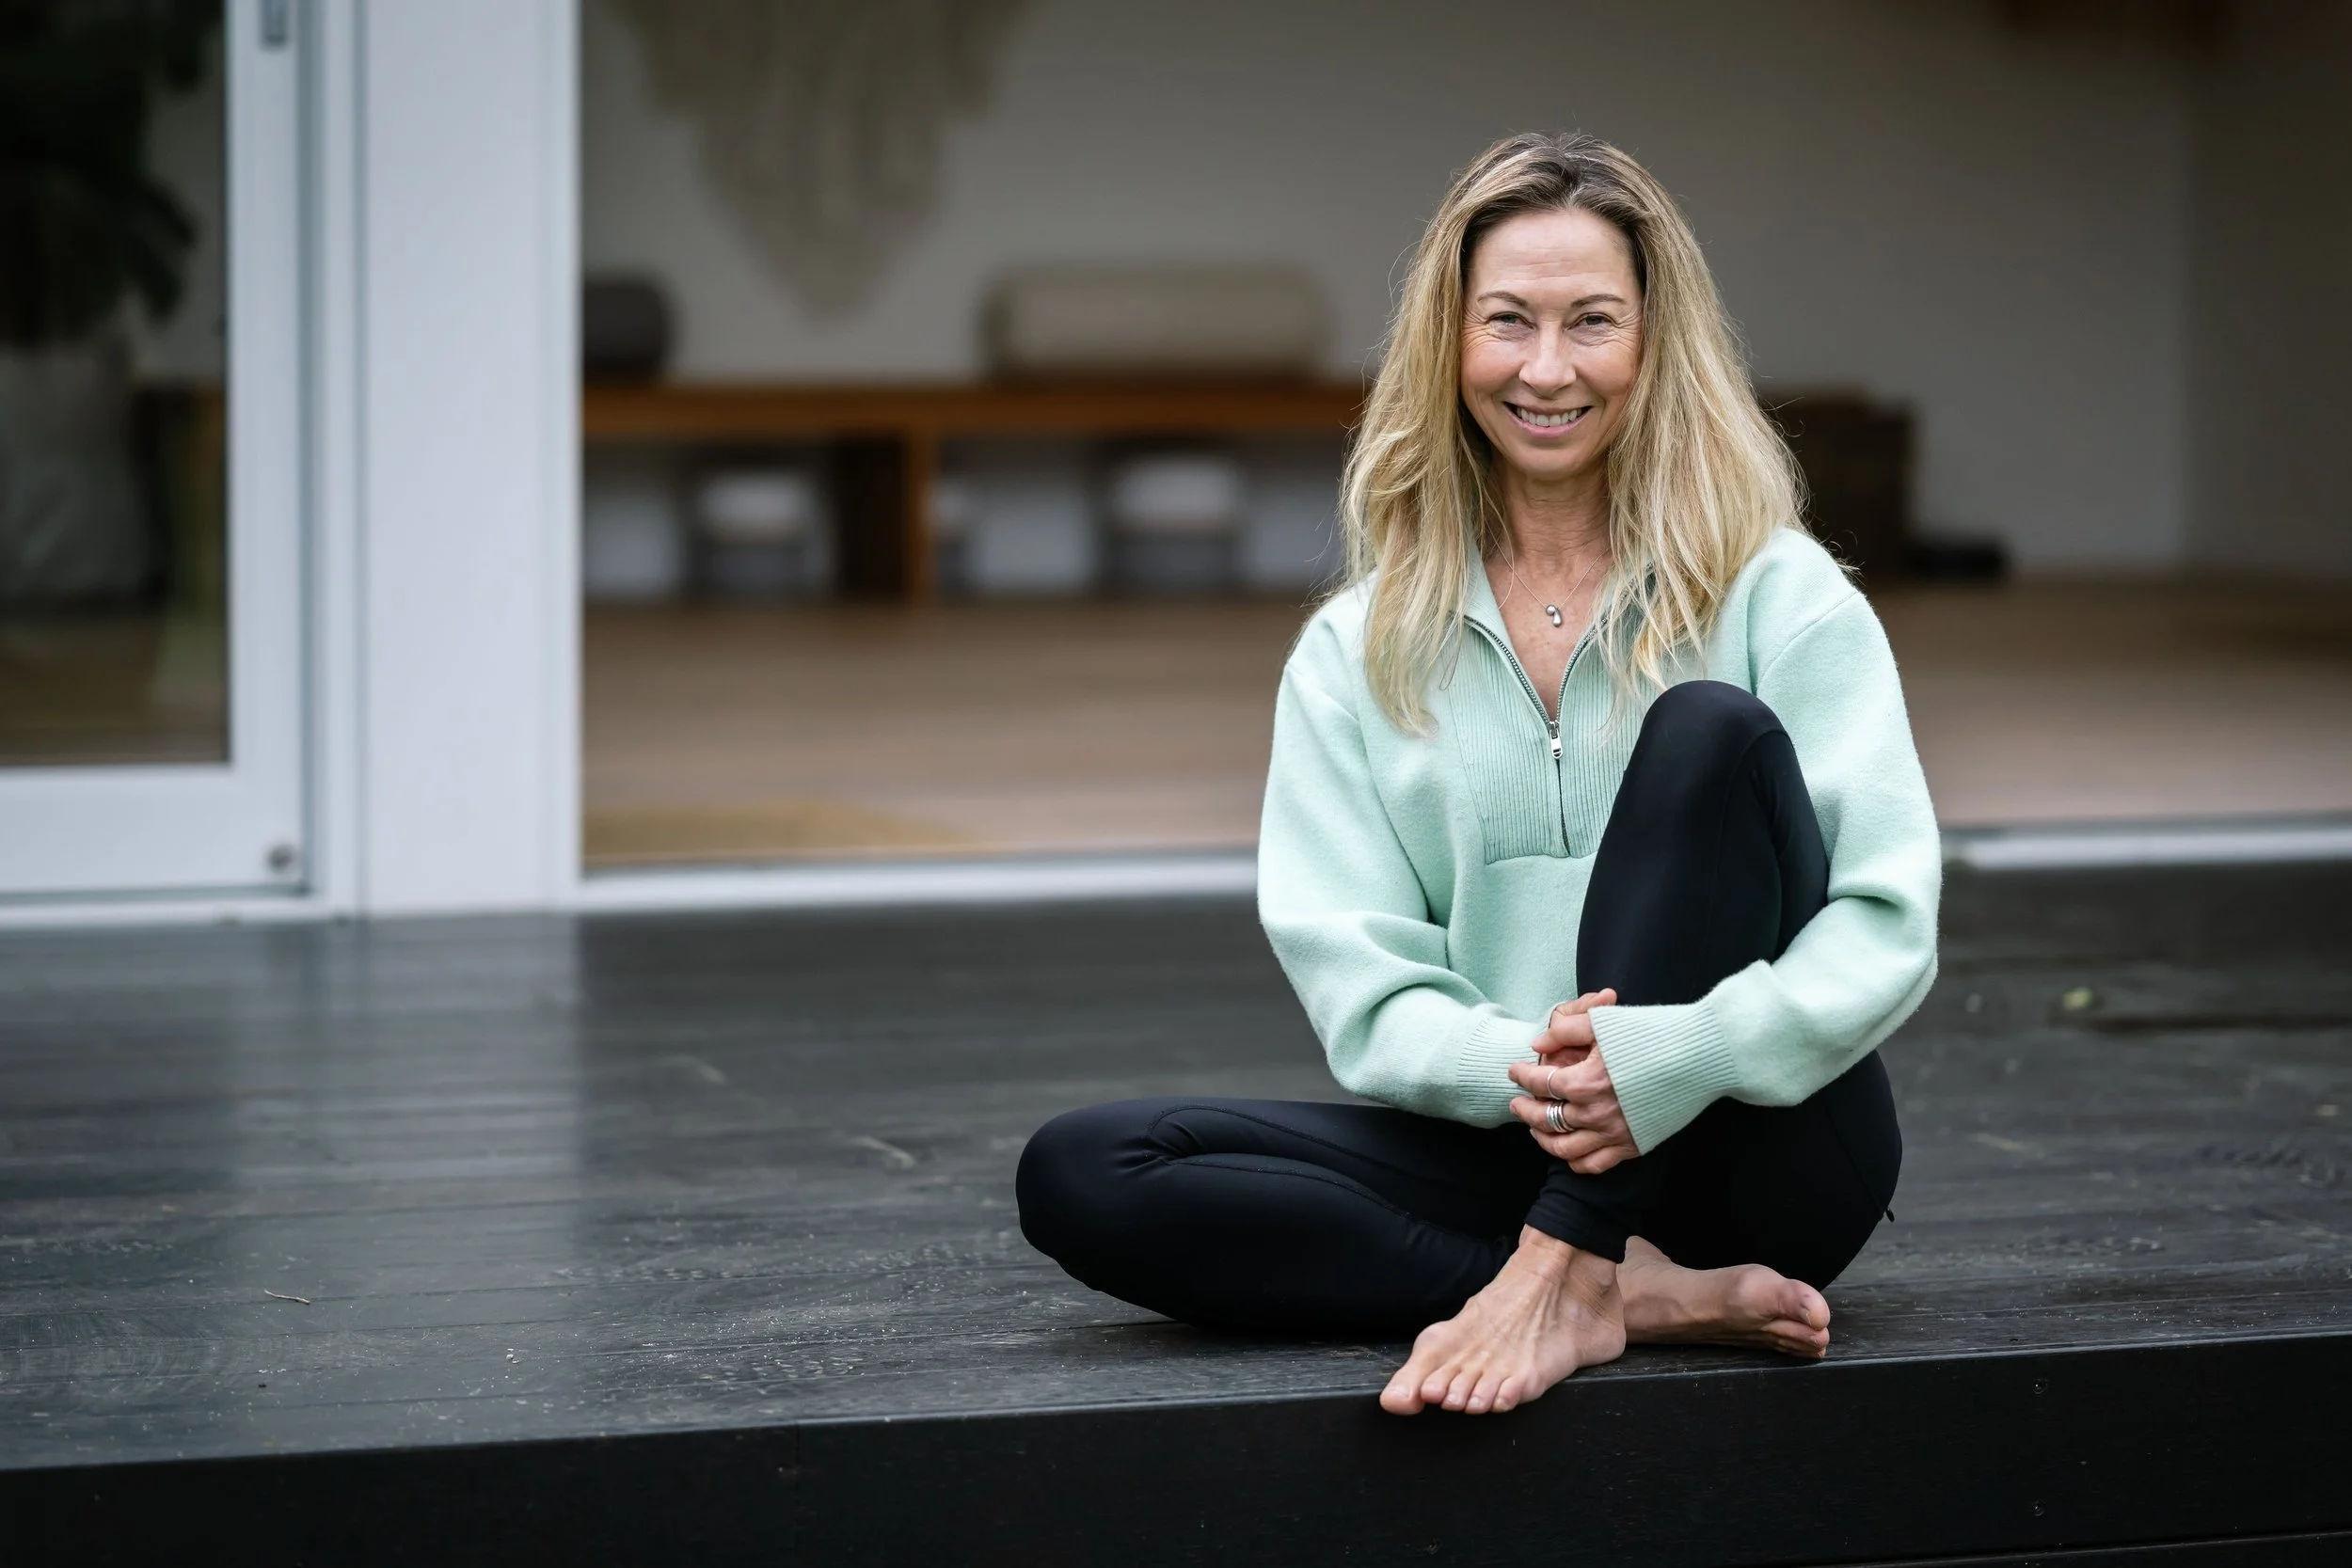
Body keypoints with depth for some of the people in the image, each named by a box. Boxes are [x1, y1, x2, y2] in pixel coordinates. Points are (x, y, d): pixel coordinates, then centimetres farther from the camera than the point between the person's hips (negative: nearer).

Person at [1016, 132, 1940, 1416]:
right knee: (1080, 1177, -19)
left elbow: (1886, 924, -9)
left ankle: (1558, 1275, -30)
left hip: (1762, 1153, -2)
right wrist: (1518, 1069, -22)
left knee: (1712, 731, -25)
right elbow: (1359, 989, 1)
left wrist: (1671, 1061, -27)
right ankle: (1634, 1292, -26)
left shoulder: (1778, 597, 3)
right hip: (1507, 1152, 3)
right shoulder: (1356, 654, 10)